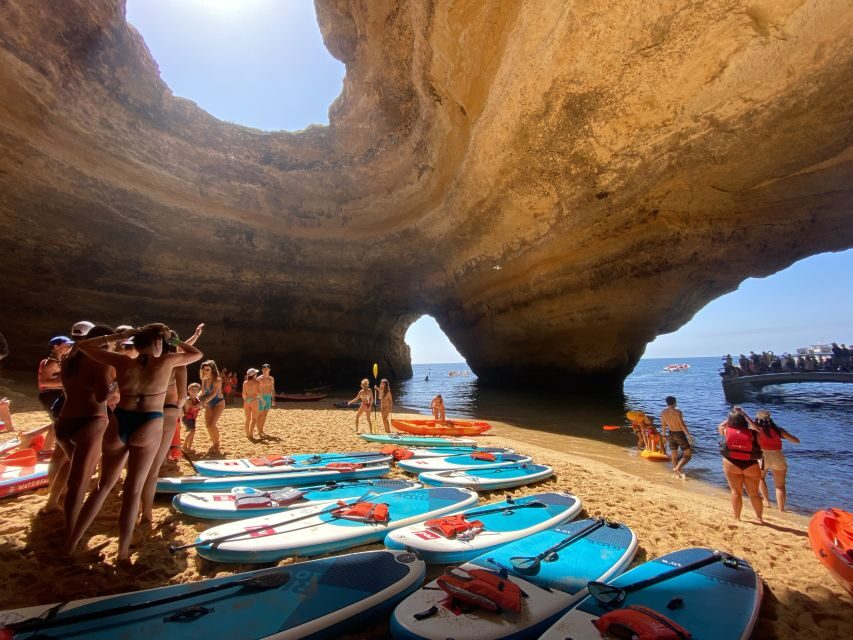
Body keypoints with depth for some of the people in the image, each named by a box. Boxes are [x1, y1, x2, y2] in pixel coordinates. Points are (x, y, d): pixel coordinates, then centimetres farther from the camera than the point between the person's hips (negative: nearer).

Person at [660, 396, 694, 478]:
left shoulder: (663, 412, 1)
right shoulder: (677, 412, -17)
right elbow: (682, 425, -20)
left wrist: (664, 435, 21)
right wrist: (689, 436, -16)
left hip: (671, 434, 6)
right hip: (679, 434, -6)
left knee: (674, 455, 14)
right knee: (688, 454, 5)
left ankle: (678, 473, 22)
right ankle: (677, 468, -13)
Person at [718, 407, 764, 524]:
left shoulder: (726, 431, -7)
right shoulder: (752, 433, -8)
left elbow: (720, 426, 16)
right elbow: (757, 429, 16)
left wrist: (731, 416, 16)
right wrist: (745, 415, 15)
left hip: (732, 464, -1)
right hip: (751, 466, 1)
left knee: (736, 492, 8)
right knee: (754, 493, 15)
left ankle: (737, 518, 14)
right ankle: (760, 518, 25)